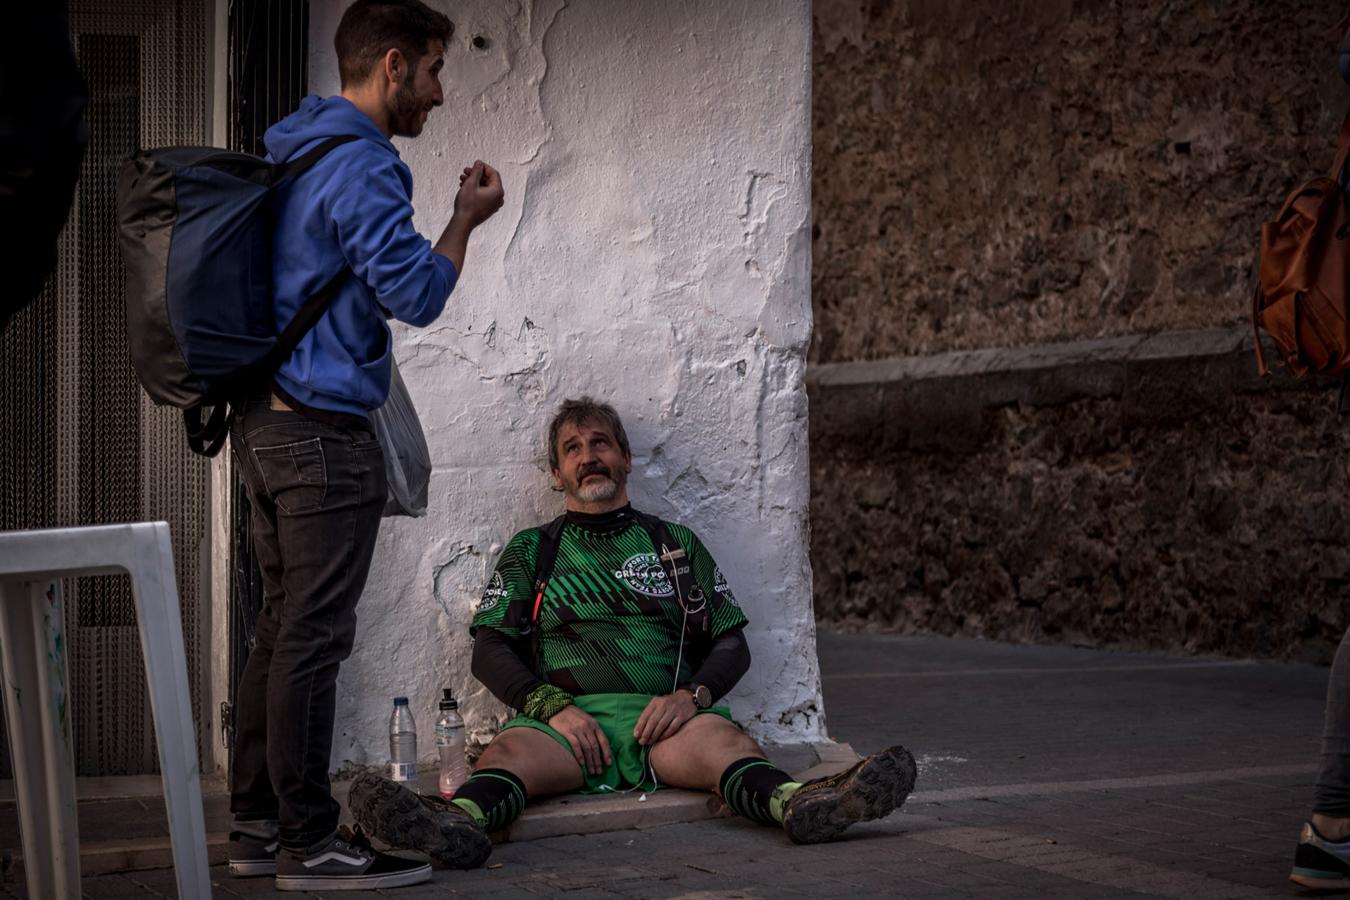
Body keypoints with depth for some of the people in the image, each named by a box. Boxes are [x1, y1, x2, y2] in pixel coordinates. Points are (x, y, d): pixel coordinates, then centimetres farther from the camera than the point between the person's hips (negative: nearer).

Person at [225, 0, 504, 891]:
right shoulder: (360, 165, -15)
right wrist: (467, 219, -4)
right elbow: (416, 293, -18)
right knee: (313, 639, -6)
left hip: (267, 423, 10)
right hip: (323, 429, -10)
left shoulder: (294, 152, 17)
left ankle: (258, 824, 19)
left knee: (282, 629, 14)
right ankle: (308, 843, -1)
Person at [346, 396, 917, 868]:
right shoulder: (532, 551, 21)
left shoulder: (677, 545, 23)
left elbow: (731, 644, 17)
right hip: (565, 718, 0)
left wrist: (691, 695, -6)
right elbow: (490, 651, 11)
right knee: (510, 751, -35)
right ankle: (459, 824, -66)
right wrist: (554, 707, -8)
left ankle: (798, 805, -64)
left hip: (667, 718, 0)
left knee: (721, 740, -34)